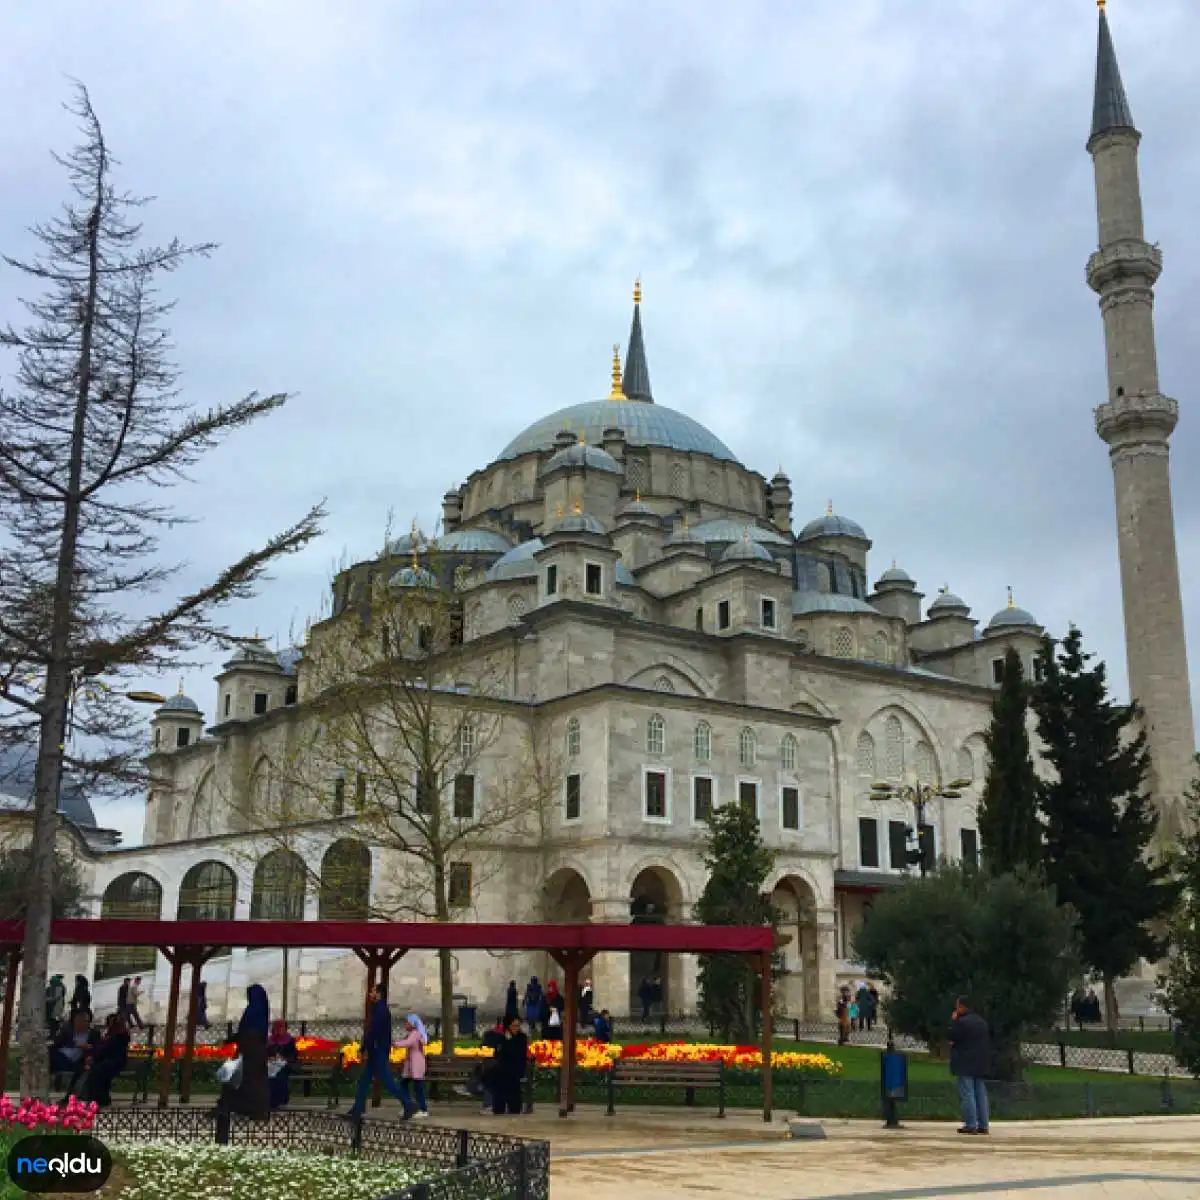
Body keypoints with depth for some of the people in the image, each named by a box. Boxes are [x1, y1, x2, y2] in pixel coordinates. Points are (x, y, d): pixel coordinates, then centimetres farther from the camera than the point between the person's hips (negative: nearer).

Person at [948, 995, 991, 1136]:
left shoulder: (961, 1022, -15)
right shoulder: (982, 1021, 12)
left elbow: (951, 1037, -11)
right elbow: (988, 1041, 17)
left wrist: (953, 1021, -3)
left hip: (966, 1063, -8)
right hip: (980, 1063, 8)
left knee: (967, 1094, -5)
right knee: (981, 1094, 9)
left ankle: (970, 1125, -8)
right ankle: (983, 1125, 9)